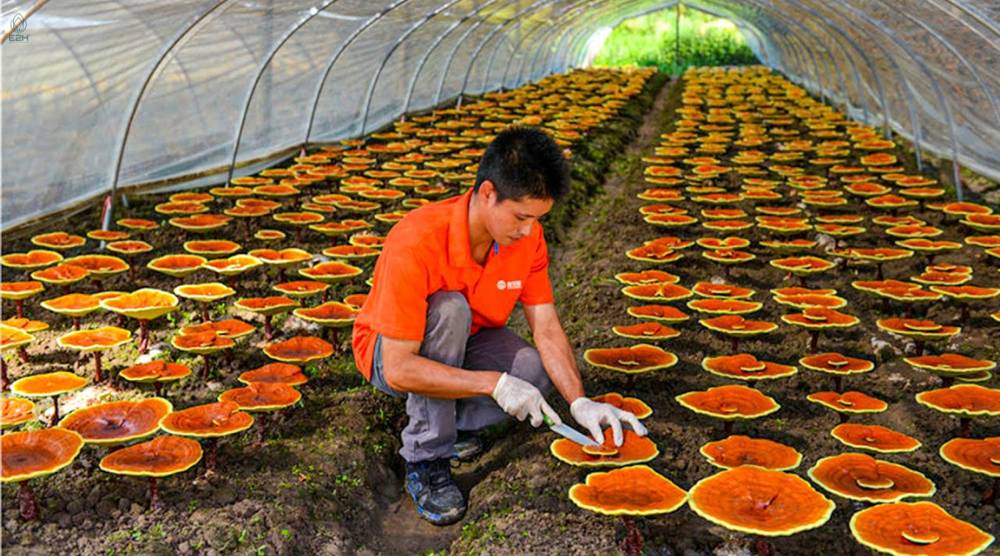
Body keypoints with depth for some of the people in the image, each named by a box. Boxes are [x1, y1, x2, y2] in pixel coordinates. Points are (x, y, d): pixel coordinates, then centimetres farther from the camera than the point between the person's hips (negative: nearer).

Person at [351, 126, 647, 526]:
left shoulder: (527, 236, -17)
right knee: (449, 310, -36)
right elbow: (399, 369, -36)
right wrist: (495, 383, -39)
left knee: (540, 371, -23)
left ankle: (451, 420, 2)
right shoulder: (416, 242, -36)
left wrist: (580, 402, -26)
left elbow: (546, 328, -13)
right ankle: (426, 458, -21)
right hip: (390, 354, -4)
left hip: (464, 343, 5)